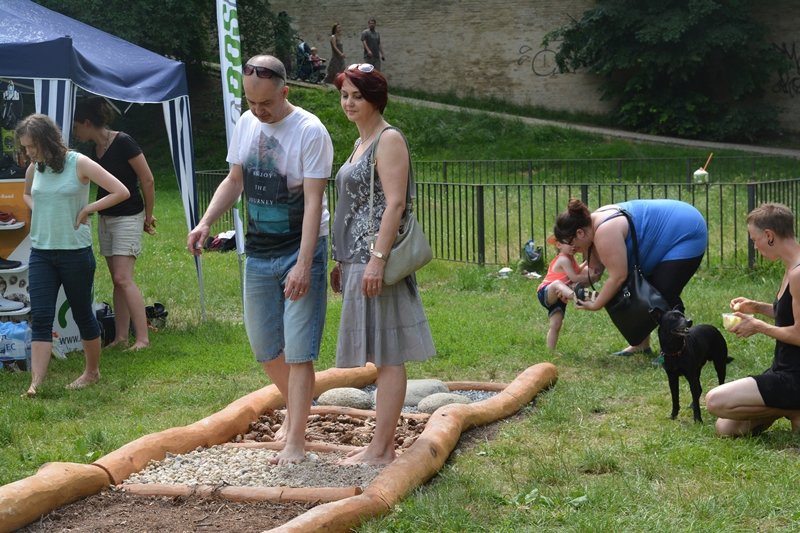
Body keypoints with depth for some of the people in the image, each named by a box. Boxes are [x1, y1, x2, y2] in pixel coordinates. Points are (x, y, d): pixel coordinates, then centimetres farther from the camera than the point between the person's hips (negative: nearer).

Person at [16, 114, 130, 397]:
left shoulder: (79, 164, -11)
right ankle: (35, 384, -9)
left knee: (83, 314, 9)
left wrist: (86, 210, -12)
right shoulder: (34, 169, 5)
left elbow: (121, 192, -13)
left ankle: (92, 372, 28)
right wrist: (38, 211, 8)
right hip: (41, 253, 4)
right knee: (40, 318, -5)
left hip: (75, 251, -4)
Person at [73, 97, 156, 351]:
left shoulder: (123, 143, -16)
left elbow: (148, 180, -13)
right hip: (105, 218, 8)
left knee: (123, 278, -14)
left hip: (128, 218, -8)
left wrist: (148, 216, -5)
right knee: (117, 280, 7)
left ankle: (143, 338, -12)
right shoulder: (95, 150, 8)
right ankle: (121, 337, 10)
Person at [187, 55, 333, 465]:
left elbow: (314, 201, -20)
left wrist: (303, 265, -26)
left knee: (298, 350, -6)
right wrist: (205, 223, -1)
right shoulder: (246, 124, 3)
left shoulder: (310, 132, -16)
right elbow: (235, 180, 15)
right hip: (258, 253, 6)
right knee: (264, 346, 13)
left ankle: (296, 441, -1)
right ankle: (295, 409, 36)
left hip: (300, 251, -6)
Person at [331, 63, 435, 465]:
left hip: (375, 258, -10)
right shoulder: (361, 142, 19)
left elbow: (395, 203, -18)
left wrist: (378, 258, -24)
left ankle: (381, 450, -3)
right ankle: (383, 443, 18)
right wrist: (342, 262, 22)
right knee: (379, 356, 12)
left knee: (386, 356, -6)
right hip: (358, 259, 10)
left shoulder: (389, 139, -9)